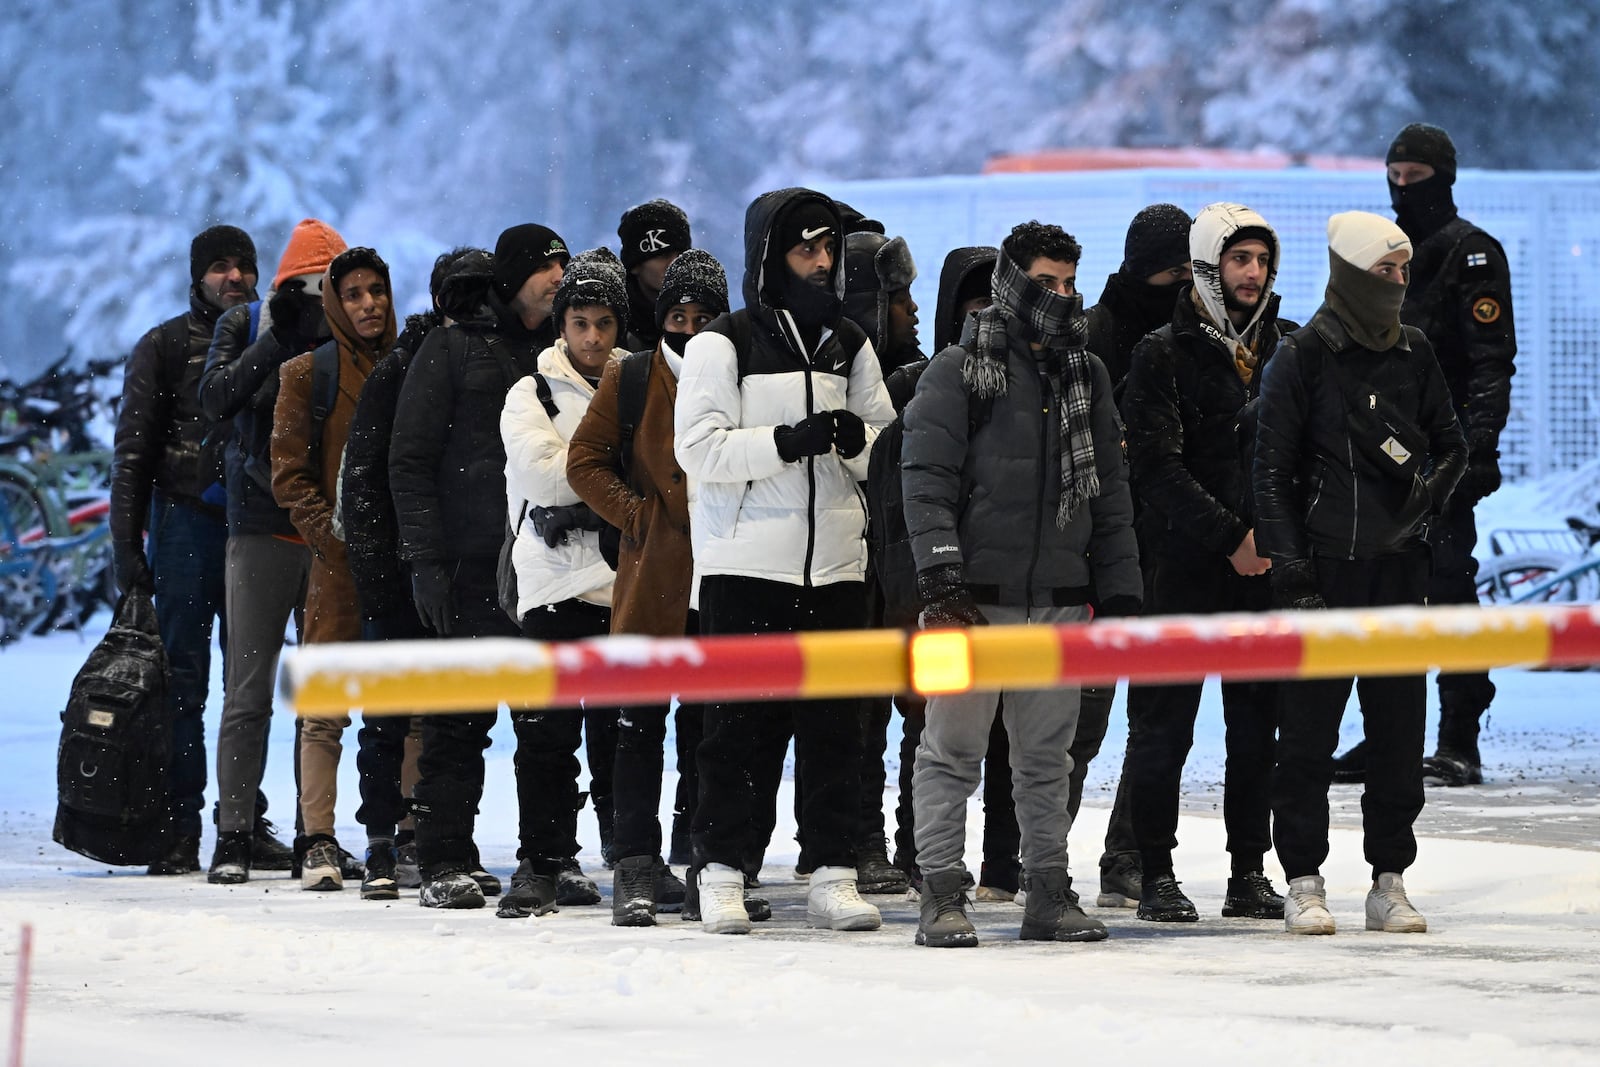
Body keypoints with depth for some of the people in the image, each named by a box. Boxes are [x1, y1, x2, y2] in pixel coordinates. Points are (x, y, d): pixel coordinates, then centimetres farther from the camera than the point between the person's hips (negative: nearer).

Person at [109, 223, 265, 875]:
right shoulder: (165, 347, 4)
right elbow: (132, 453, 2)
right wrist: (126, 546, -5)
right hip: (188, 522, -3)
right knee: (183, 679, -5)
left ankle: (246, 820, 9)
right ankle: (179, 829, -5)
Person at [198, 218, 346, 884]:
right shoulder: (246, 327, 4)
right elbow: (215, 398, -11)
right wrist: (277, 340, -16)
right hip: (263, 525, -2)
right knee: (248, 686, -4)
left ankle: (315, 836, 10)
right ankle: (232, 835, -1)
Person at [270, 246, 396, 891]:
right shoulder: (310, 374, 4)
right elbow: (290, 473, 1)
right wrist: (331, 534, -11)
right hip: (338, 566, -3)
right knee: (326, 708, -5)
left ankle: (390, 841, 7)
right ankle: (319, 843, -2)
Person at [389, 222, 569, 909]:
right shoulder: (452, 350, 3)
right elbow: (410, 462, -1)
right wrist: (426, 561, -9)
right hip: (470, 565, -4)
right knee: (460, 720, -5)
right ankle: (444, 864, -3)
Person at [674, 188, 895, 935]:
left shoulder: (848, 346, 14)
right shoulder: (723, 344, -1)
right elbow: (699, 447, -10)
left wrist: (858, 439, -7)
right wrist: (788, 442, -20)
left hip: (835, 564, 4)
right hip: (745, 561, -4)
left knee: (834, 727, 3)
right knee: (735, 725, -1)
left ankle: (833, 874, 6)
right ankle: (720, 875, 4)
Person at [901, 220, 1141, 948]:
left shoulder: (1085, 377, 15)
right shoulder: (958, 372, -2)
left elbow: (1110, 494, 18)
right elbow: (926, 478, -9)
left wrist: (1120, 594, 13)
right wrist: (942, 579, -18)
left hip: (1059, 600, 5)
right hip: (974, 596, -5)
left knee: (1047, 757, 9)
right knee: (952, 749, -3)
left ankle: (1048, 893, 14)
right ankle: (942, 895, 0)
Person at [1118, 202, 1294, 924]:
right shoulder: (1164, 356, -3)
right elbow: (1158, 468, -11)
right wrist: (1229, 538, -15)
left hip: (1267, 568, 4)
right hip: (1185, 565, -4)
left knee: (1259, 724, 6)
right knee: (1164, 723, -1)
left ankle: (1250, 871, 13)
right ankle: (1156, 873, 6)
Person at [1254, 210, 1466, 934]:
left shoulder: (1413, 353, 10)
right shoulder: (1302, 359, -3)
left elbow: (1451, 443, 21)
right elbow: (1273, 472, -4)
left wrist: (1431, 492, 1)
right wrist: (1291, 570, -10)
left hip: (1399, 565, 4)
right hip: (1325, 567, -4)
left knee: (1399, 727, 4)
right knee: (1310, 731, -2)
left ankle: (1390, 881, 11)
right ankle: (1304, 881, 5)